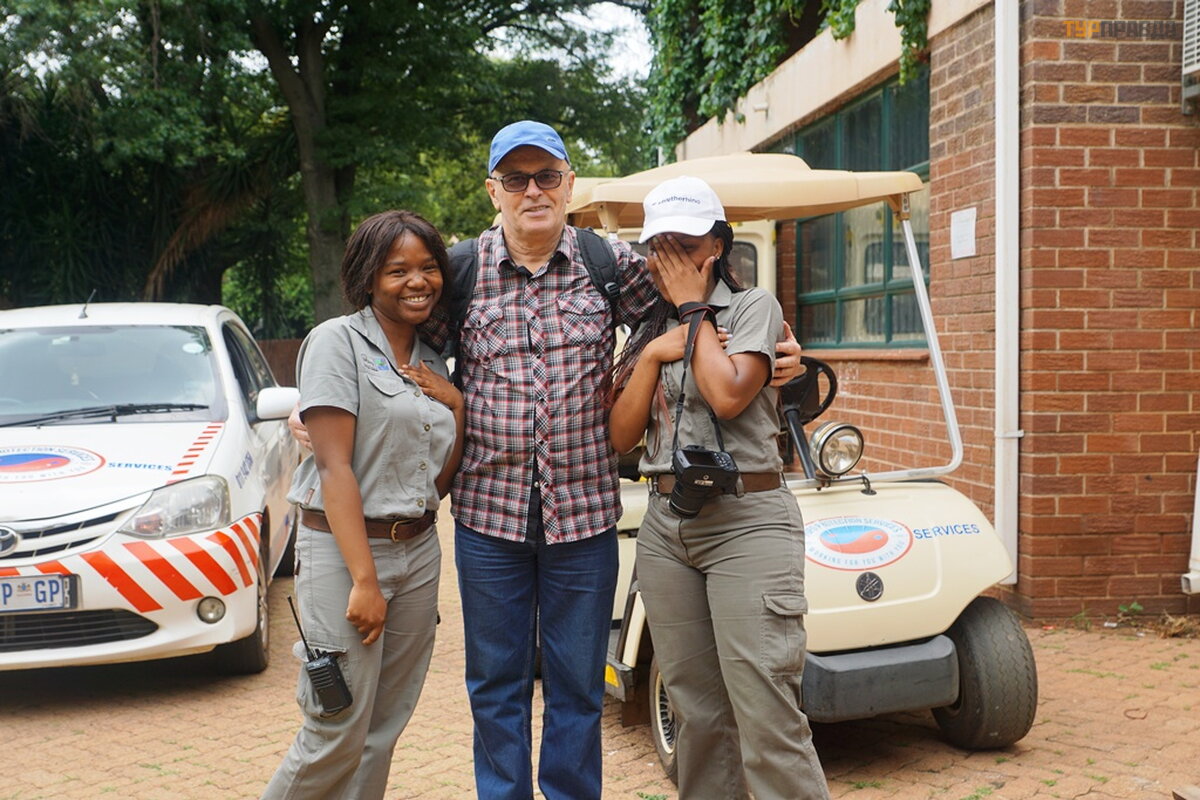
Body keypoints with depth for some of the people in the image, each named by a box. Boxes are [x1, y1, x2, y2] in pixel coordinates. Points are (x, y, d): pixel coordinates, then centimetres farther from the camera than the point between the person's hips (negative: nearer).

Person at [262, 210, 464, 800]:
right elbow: (335, 467, -14)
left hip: (418, 551, 7)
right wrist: (365, 579, -20)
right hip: (344, 550, -7)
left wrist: (456, 406, 0)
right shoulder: (338, 341, -7)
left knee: (384, 731, 9)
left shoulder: (431, 363, 13)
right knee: (339, 735, -5)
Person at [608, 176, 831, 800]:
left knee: (769, 723, -10)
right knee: (696, 713, 9)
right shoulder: (647, 330, 16)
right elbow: (621, 435, 8)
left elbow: (728, 395, -16)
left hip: (745, 521, -5)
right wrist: (653, 355, -5)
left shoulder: (753, 307, 1)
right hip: (665, 525, 5)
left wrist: (694, 309, -5)